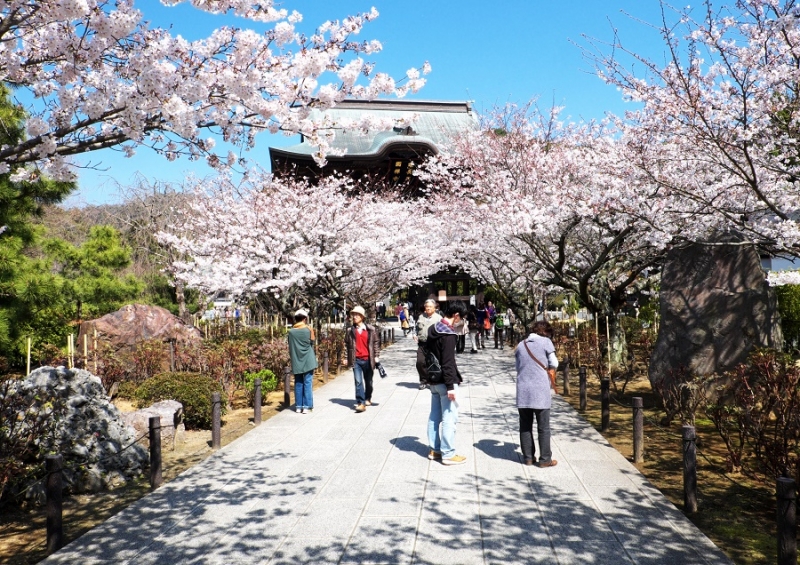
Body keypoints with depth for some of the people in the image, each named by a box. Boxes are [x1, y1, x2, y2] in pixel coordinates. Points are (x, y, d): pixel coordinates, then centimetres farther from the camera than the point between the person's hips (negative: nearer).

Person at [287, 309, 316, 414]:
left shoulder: (291, 331, 0)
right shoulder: (309, 329, -5)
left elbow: (290, 346, 7)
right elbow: (312, 342, 3)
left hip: (296, 361, 2)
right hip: (308, 360, -2)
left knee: (298, 383, 10)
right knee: (308, 383, 1)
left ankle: (298, 406, 11)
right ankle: (307, 406, -2)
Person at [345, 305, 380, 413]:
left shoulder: (371, 329, -1)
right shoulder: (350, 330, 1)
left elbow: (375, 343, 4)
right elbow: (347, 344, 9)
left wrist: (376, 356, -1)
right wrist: (347, 358, 9)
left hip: (368, 360, 0)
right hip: (356, 360, 0)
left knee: (368, 381, 14)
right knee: (358, 381, -11)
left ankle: (368, 399, 35)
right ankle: (361, 403, -11)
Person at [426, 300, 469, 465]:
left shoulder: (433, 329, 10)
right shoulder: (448, 334, -19)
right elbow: (448, 363, -23)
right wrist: (450, 386, -22)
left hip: (434, 381, 9)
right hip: (444, 382, -9)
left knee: (434, 416, 14)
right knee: (449, 418, -2)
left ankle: (434, 450, 23)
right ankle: (448, 454, 3)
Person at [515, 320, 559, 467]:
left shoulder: (521, 345, 13)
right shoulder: (545, 342, -1)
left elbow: (518, 366, 14)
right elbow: (554, 364, 2)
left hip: (522, 390, 4)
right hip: (540, 390, -4)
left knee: (525, 426, 12)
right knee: (543, 427, 5)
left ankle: (528, 457, 17)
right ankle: (545, 459, 8)